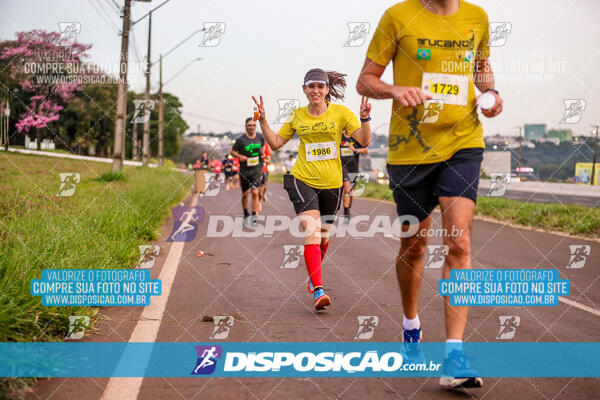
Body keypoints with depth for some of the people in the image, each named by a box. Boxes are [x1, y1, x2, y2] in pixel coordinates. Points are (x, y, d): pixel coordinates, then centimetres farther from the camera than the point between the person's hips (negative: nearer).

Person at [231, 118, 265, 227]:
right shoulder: (240, 140, -9)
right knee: (245, 194, 9)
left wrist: (262, 152, 1)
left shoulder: (260, 138, -1)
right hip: (244, 170, -1)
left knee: (255, 192, -12)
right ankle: (246, 215, 29)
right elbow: (233, 151, 2)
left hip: (257, 169, 1)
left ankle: (254, 216, -8)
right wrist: (240, 156, -17)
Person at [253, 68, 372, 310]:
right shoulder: (297, 116, 4)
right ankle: (318, 291, -22)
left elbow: (364, 140, -7)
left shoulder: (340, 113, -1)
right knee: (311, 233, -18)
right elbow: (275, 143, 10)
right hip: (303, 180, -1)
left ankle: (313, 276, 44)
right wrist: (263, 121, -2)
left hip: (331, 183, 1)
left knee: (323, 236, 15)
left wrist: (364, 119, -23)